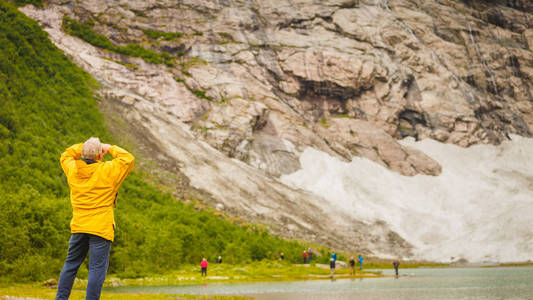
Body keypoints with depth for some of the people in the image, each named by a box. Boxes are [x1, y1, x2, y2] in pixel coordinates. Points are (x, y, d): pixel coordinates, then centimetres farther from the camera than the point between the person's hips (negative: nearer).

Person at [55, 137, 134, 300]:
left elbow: (66, 155, 24)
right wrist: (111, 148, 8)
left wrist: (83, 147, 18)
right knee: (97, 268, -1)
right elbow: (128, 159, -1)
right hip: (101, 228, -5)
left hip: (78, 226, 5)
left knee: (71, 263, 17)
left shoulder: (73, 169, 3)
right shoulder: (107, 171, -11)